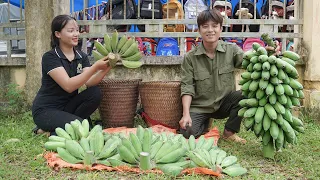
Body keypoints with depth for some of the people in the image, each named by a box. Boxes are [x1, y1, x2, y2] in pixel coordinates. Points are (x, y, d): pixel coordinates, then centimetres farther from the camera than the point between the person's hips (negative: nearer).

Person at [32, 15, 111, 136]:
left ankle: (69, 121, -4)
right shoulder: (50, 57, -15)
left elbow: (89, 83, -13)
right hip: (46, 110, -6)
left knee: (95, 93, -19)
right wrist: (95, 67, -33)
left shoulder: (82, 57, 3)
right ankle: (51, 131, -1)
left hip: (68, 105, 6)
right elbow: (68, 86, -28)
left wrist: (105, 70, -30)